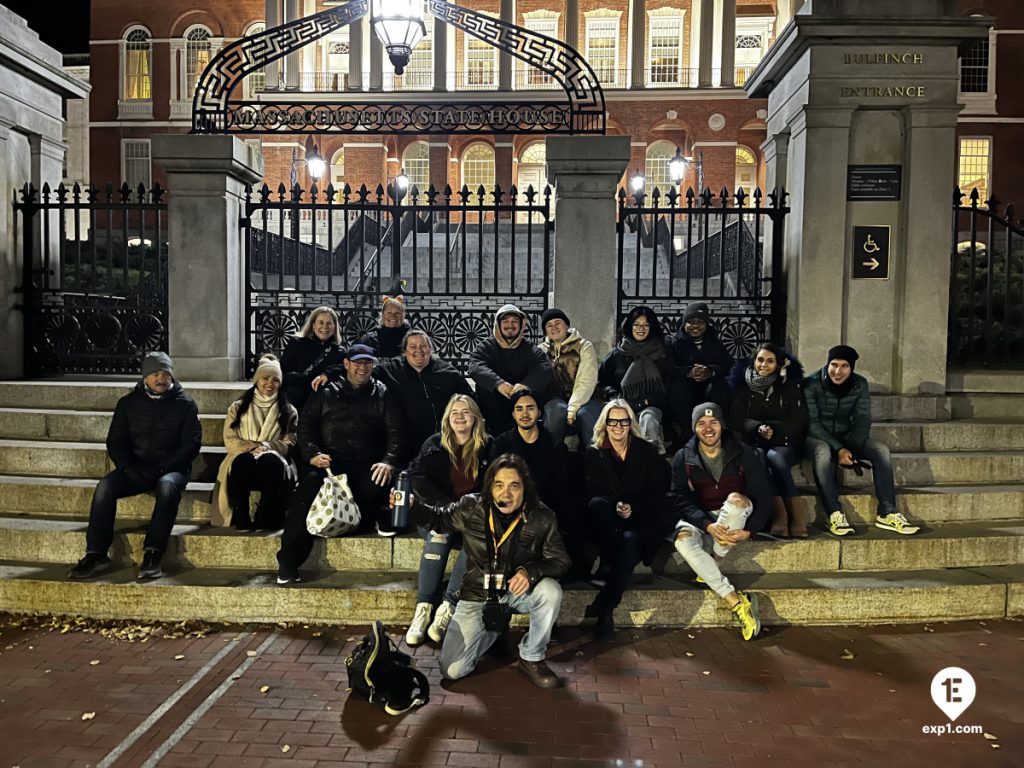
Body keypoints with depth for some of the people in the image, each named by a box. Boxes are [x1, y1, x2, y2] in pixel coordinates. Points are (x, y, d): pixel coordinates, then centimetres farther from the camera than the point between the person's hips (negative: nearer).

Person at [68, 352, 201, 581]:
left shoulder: (185, 404, 3)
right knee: (105, 486, -26)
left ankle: (152, 554, -39)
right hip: (135, 469, 3)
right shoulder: (129, 403, 11)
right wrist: (130, 468, -10)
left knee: (167, 485, -37)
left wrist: (161, 468, -15)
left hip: (172, 469, -3)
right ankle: (96, 555, -24)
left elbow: (191, 445, -3)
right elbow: (115, 442, 9)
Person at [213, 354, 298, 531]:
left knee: (270, 461, -38)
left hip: (273, 464, 0)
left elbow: (289, 443, 7)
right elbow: (229, 440, 9)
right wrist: (248, 446, -12)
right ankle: (241, 517, -33)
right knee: (243, 461, -37)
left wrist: (266, 446, -13)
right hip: (243, 462, 1)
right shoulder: (238, 407, 19)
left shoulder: (288, 411, 17)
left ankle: (265, 519, -35)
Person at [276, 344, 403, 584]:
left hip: (366, 465, -1)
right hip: (328, 460, 1)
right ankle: (288, 562, -19)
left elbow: (395, 431, 4)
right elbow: (305, 424, 10)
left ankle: (382, 518, -2)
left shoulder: (382, 394, 13)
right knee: (306, 490, -25)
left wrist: (389, 461, -13)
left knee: (376, 487, -35)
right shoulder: (327, 393, 16)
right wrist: (313, 454, -8)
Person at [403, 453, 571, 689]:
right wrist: (413, 506, -15)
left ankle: (531, 659, -7)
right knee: (452, 671, -9)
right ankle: (493, 628, 22)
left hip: (517, 590, 0)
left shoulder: (541, 518, -17)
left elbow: (560, 560, -10)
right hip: (477, 594, 1)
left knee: (551, 590, -34)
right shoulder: (471, 508, -14)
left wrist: (530, 572, -30)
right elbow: (440, 519, 5)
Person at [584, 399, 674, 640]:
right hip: (609, 521, 1)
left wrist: (633, 508, -14)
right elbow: (593, 492, -1)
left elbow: (658, 492, 2)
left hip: (641, 518, -1)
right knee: (598, 504, -35)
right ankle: (611, 564, -33)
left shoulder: (646, 450, 6)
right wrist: (614, 506, -20)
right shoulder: (593, 453, 7)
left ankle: (606, 606, -36)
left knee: (630, 539, -37)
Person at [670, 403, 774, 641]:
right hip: (699, 518, 1)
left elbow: (763, 497, -7)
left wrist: (748, 531, -24)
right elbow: (681, 500, -12)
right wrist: (709, 526, -30)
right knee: (683, 539, -33)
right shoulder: (683, 458, -3)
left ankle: (710, 568, -18)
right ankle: (736, 602, -34)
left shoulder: (744, 454, -5)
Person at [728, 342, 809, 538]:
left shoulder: (790, 386, 3)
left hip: (785, 445, -1)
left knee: (774, 457, -34)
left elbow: (798, 423, -1)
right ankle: (783, 512, -38)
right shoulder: (742, 385, 6)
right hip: (753, 444, 1)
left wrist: (773, 428, -15)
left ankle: (793, 513, -32)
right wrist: (759, 428, -18)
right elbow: (736, 420, 1)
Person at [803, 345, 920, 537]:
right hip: (817, 437, -4)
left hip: (846, 436, 5)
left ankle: (887, 513, -19)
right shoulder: (811, 384, -15)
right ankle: (834, 514, -37)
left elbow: (862, 421, -4)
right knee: (823, 453, -39)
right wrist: (839, 449, -27)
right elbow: (812, 423, -18)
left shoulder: (860, 384, -2)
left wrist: (850, 449, -22)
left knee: (881, 449, -20)